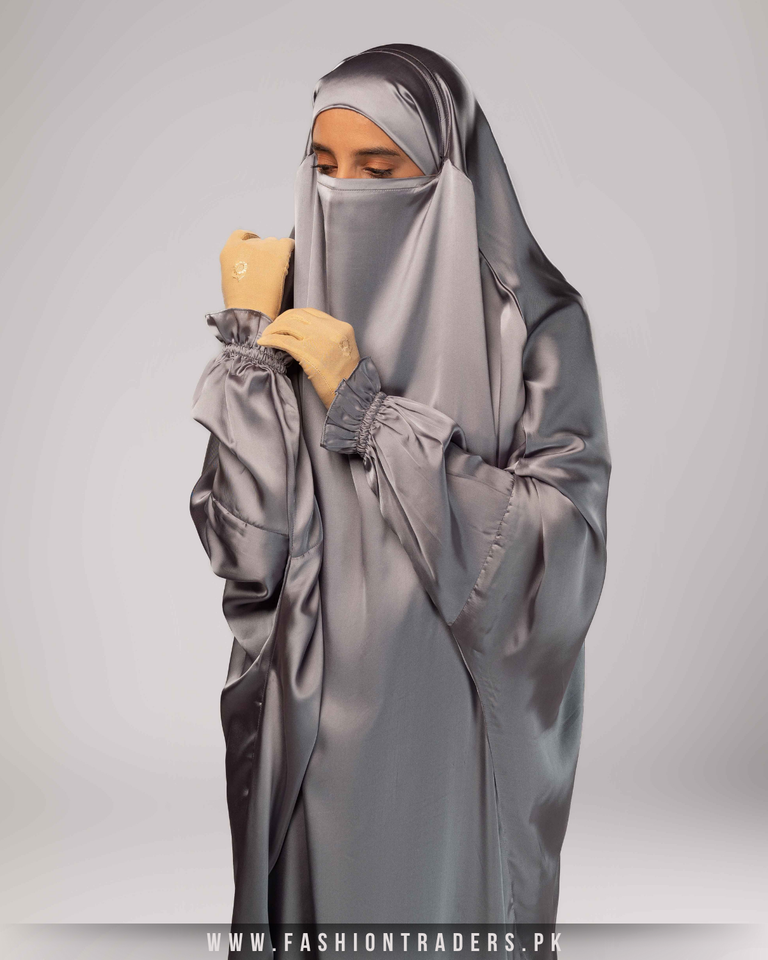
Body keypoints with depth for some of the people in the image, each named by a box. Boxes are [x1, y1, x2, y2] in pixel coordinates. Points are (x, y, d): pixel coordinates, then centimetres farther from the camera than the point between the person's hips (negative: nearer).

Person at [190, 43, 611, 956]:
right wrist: (246, 342, -15)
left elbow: (559, 544, -19)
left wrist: (368, 409, -20)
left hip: (459, 731, -2)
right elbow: (248, 549, -9)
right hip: (314, 721, 3)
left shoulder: (533, 324, -10)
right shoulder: (292, 312, -2)